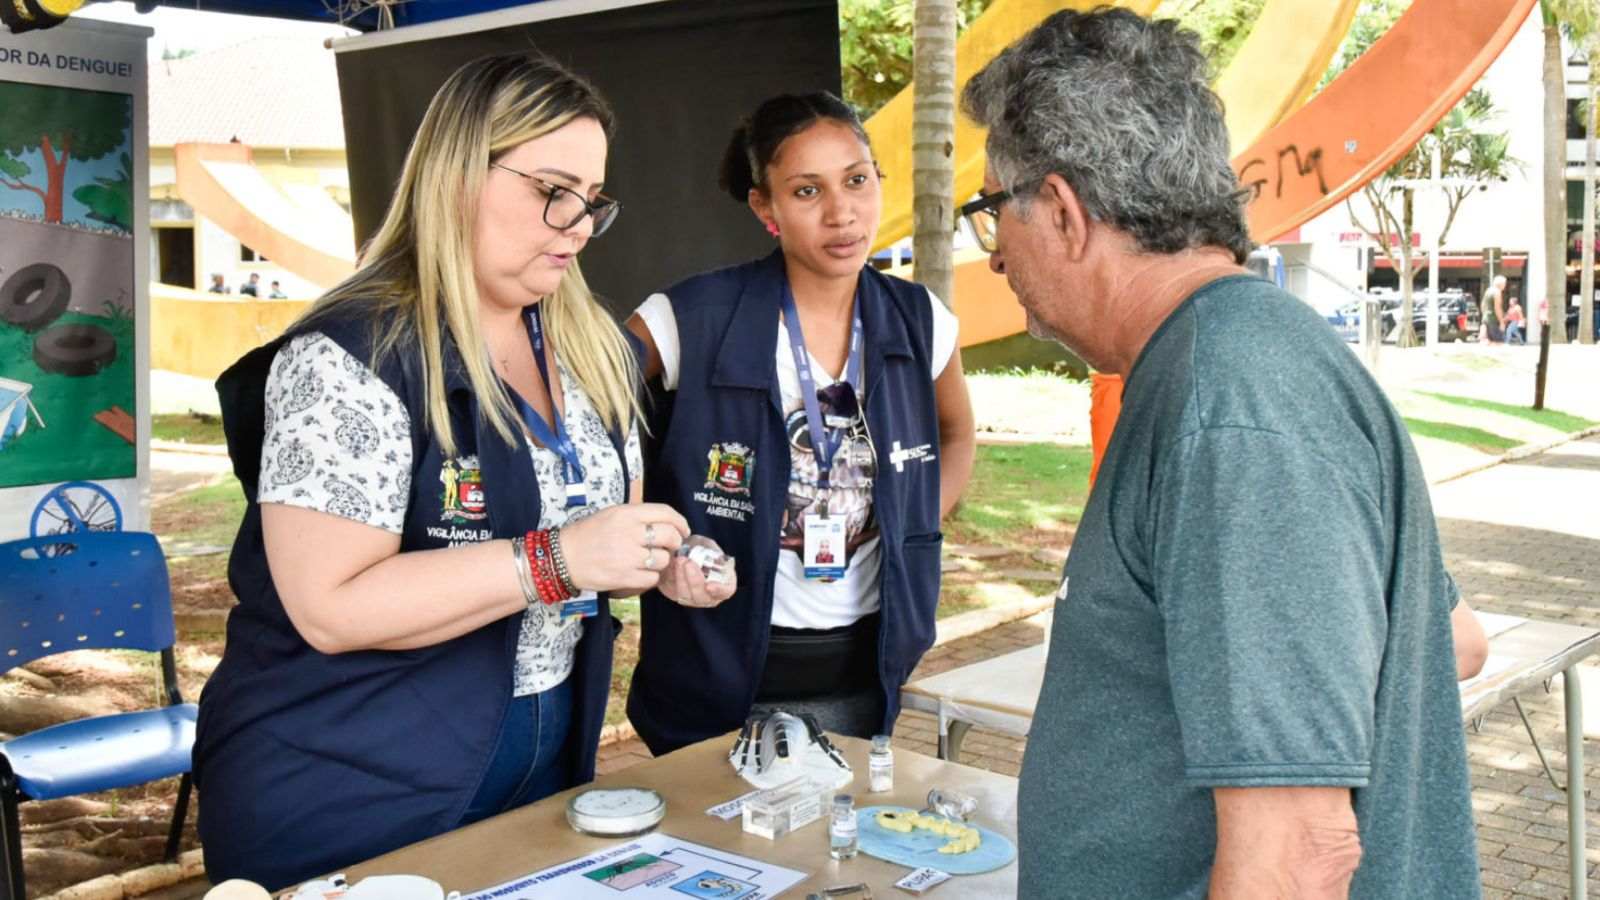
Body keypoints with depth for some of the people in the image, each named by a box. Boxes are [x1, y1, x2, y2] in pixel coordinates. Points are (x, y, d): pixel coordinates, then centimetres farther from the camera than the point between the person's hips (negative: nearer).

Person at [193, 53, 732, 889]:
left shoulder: (592, 350, 4)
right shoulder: (350, 355, -20)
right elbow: (330, 607, -26)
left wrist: (658, 560, -7)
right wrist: (553, 561, -30)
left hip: (545, 754, 7)